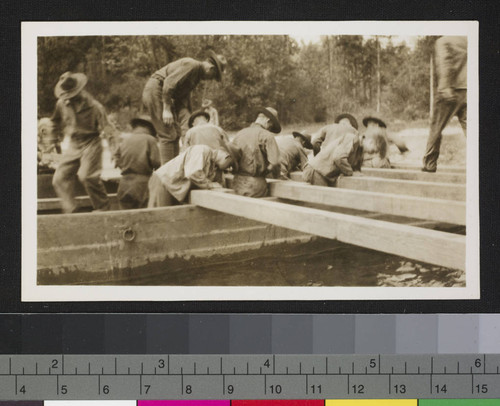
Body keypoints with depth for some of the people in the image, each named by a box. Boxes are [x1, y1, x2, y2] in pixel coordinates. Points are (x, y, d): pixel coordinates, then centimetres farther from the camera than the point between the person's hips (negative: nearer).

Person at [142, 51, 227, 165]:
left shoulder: (197, 75, 16)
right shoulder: (192, 65, -14)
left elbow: (183, 99, 16)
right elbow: (169, 83, -24)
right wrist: (167, 109, -24)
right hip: (156, 90, -10)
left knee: (176, 134, 10)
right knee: (168, 134, -11)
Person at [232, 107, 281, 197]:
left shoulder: (239, 133, 12)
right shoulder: (266, 135, -8)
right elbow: (274, 162, -16)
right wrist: (275, 174, 4)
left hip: (237, 183, 7)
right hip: (254, 185, -7)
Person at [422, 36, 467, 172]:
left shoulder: (442, 41, -2)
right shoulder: (466, 39, 13)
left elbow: (445, 62, -17)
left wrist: (445, 87, -23)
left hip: (451, 91, -4)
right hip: (467, 90, 4)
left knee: (436, 128, 7)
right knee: (468, 127, 2)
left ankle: (429, 163, 12)